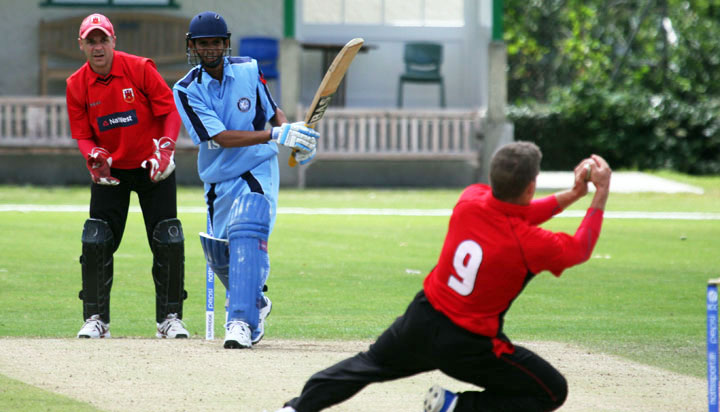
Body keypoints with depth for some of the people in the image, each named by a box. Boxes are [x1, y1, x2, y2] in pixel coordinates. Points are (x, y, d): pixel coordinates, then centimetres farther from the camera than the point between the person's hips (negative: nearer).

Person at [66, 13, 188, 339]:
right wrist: (93, 157, -26)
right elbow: (83, 136, -4)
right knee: (95, 242, -7)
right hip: (109, 171, 2)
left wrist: (166, 147, -27)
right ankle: (96, 319, 4)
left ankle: (170, 318, 5)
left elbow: (170, 110, -12)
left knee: (168, 242, -6)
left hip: (151, 167, -2)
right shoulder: (77, 85, -7)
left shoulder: (140, 68, -15)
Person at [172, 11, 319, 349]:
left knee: (246, 233, -25)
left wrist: (295, 138, -9)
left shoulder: (248, 71, -4)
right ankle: (255, 303, 41)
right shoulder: (187, 90, -11)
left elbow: (273, 112, 13)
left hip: (257, 170, -2)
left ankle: (241, 321, -31)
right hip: (219, 179, 2)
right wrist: (277, 135, -33)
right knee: (218, 253, 10)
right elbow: (222, 138, -23)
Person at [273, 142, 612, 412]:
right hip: (468, 346, -6)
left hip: (422, 318, 6)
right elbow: (581, 249, -4)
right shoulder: (530, 244, -25)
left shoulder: (470, 200, -12)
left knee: (370, 364, 32)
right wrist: (600, 196, 2)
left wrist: (570, 196, 6)